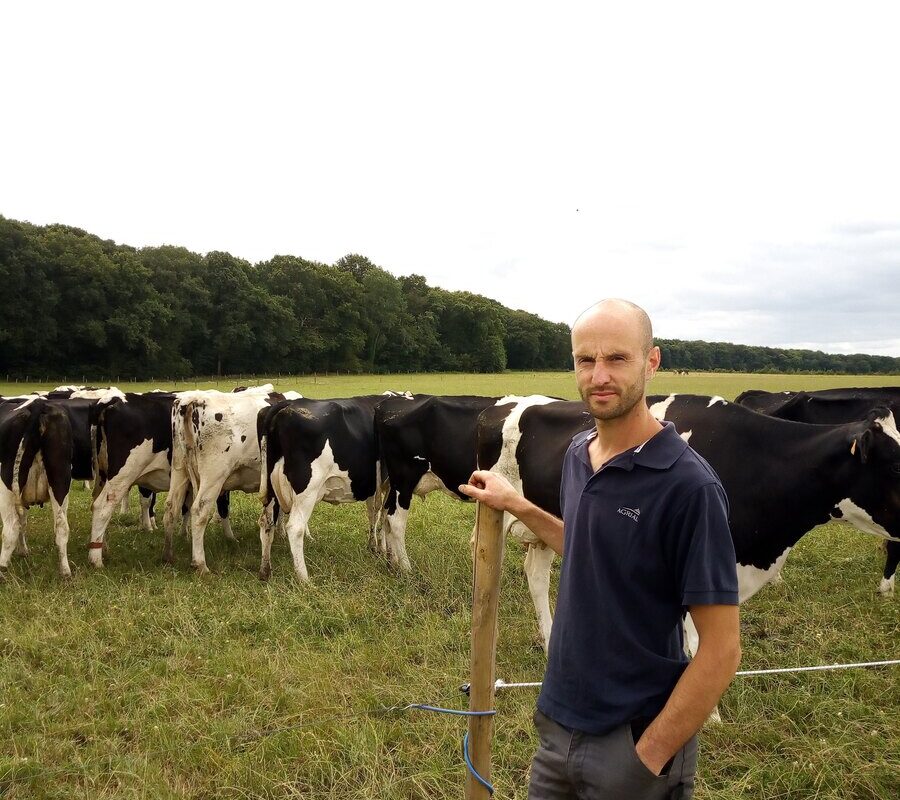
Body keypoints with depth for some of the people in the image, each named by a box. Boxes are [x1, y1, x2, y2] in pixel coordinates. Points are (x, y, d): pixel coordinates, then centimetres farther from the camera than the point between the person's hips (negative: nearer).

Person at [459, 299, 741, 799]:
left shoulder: (689, 485, -21)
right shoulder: (578, 454, 1)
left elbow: (722, 650, -18)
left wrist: (647, 758, -17)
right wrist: (517, 505, 10)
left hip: (635, 740, -6)